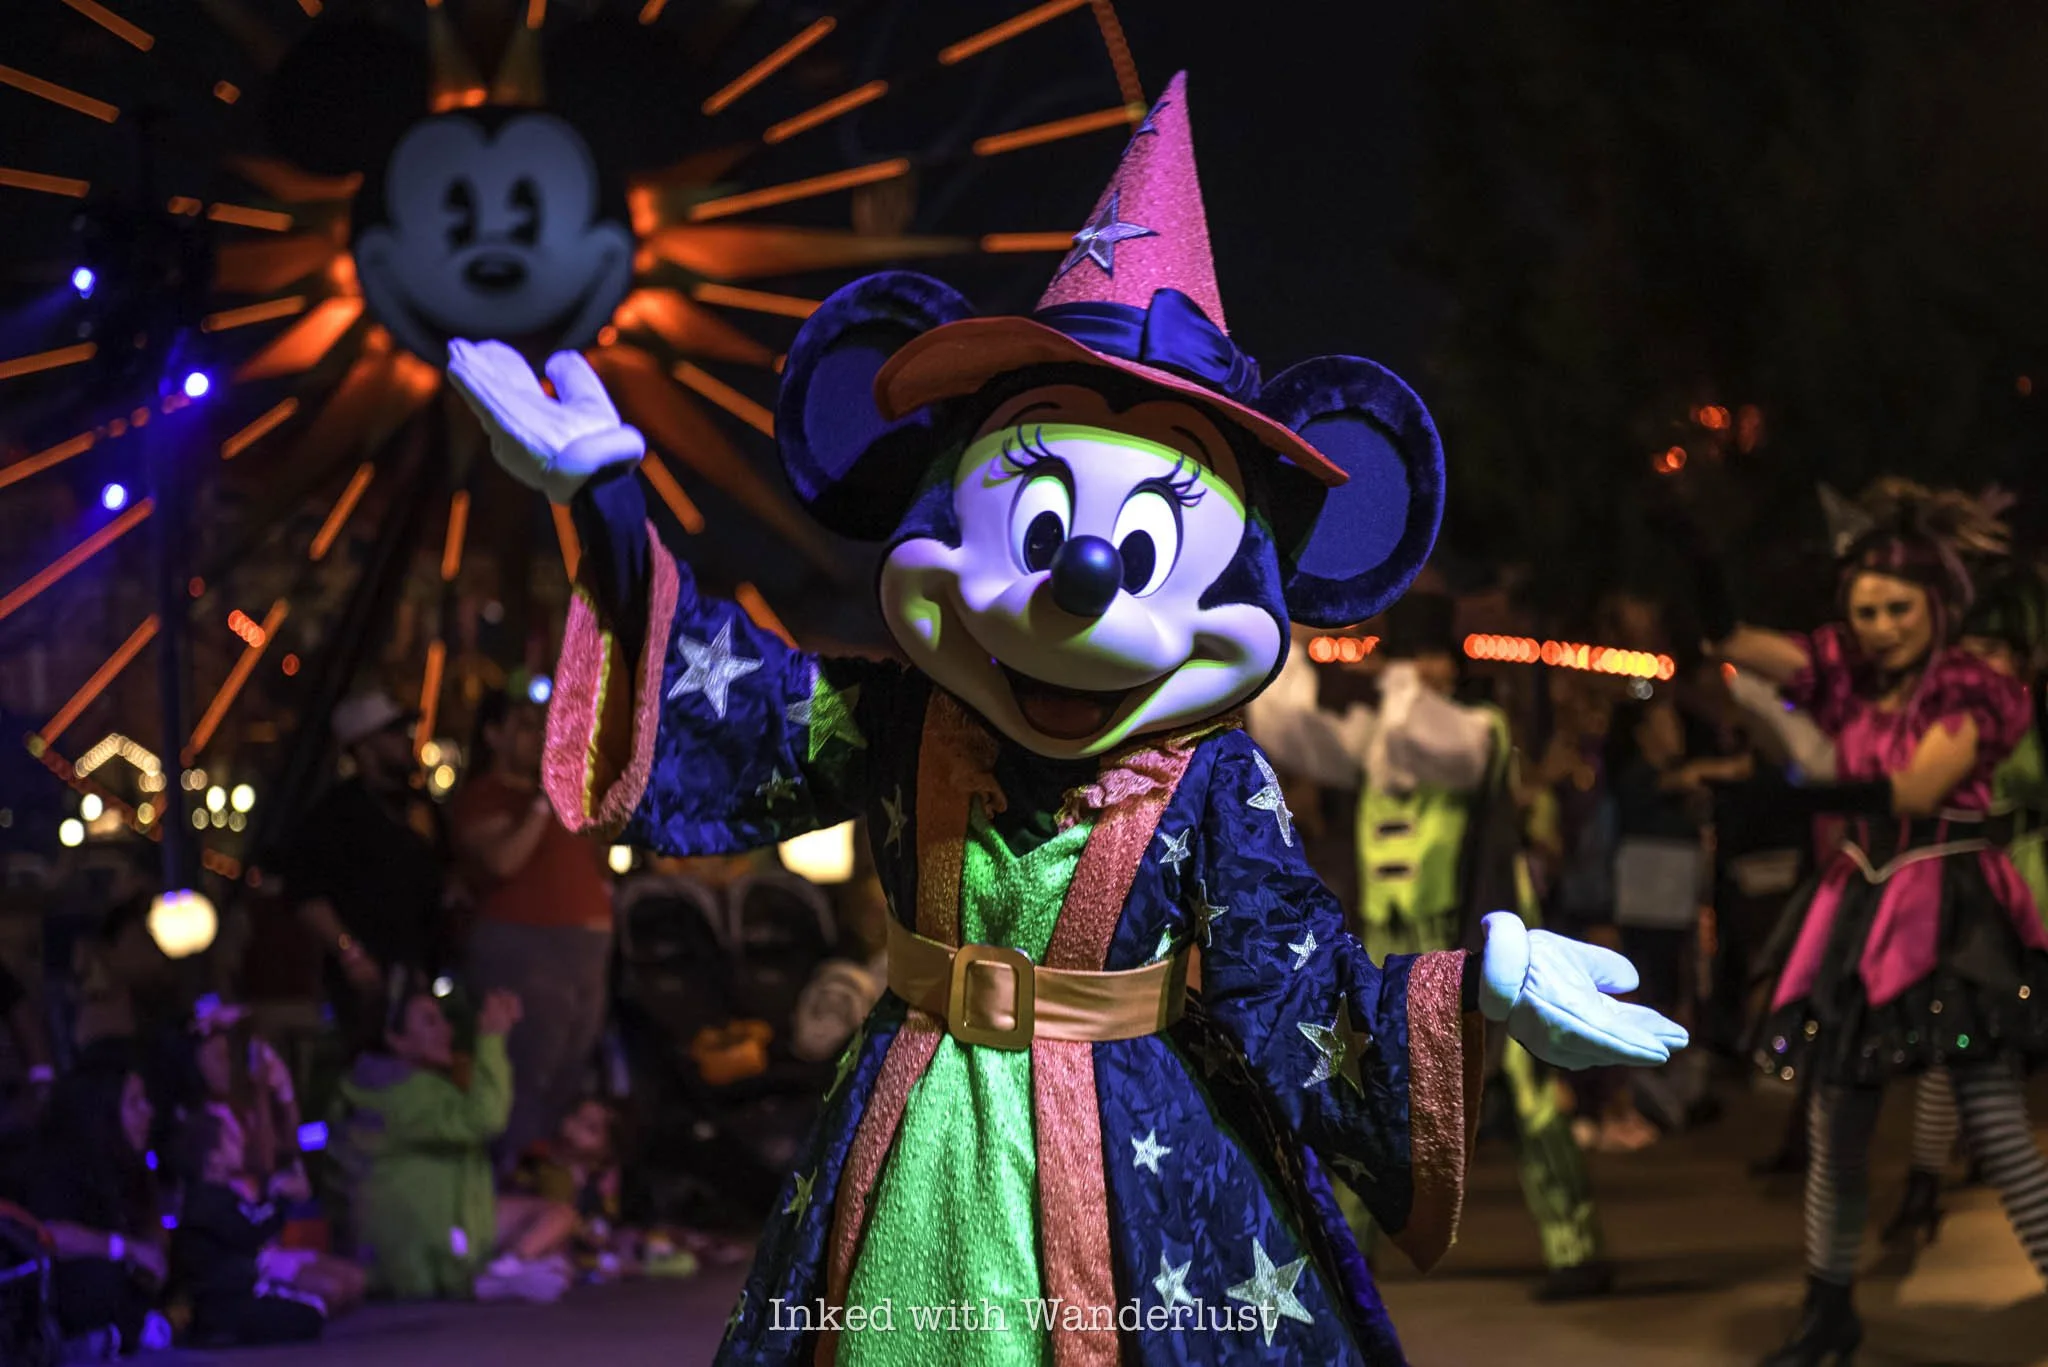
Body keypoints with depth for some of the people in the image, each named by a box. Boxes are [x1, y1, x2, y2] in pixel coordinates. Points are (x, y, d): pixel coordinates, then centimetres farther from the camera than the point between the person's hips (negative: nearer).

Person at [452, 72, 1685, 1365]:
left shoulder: (1214, 784, -10)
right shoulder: (893, 724, -4)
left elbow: (1298, 998, -12)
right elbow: (719, 694, 3)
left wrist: (1482, 987, -25)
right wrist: (611, 508, 0)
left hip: (1131, 1164, -2)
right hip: (917, 1163, 3)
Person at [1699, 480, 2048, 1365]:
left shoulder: (1971, 692, -9)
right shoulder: (1846, 673, 5)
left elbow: (1917, 793, -22)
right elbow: (1729, 637, -4)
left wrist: (1823, 792, -35)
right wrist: (1691, 547, -18)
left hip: (1952, 914, -6)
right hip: (1862, 911, 6)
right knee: (1835, 1127, 14)